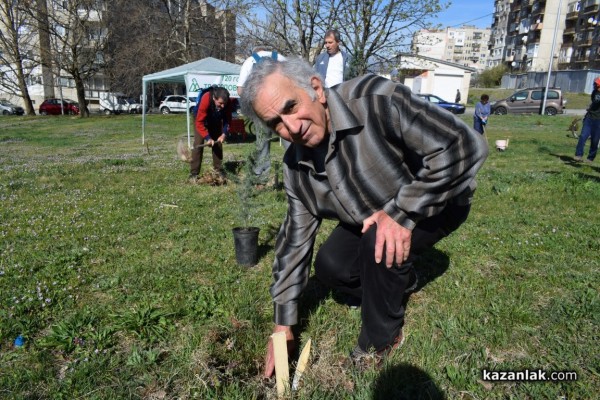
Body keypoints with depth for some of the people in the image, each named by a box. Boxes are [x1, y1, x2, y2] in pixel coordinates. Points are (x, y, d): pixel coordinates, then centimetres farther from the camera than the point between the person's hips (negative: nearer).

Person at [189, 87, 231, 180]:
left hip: (216, 121, 4)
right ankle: (194, 173, -12)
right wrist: (208, 138, -43)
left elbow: (227, 119, -14)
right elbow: (199, 122, -37)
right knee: (198, 144, -13)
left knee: (218, 144, 1)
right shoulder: (205, 100, -42)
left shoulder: (227, 102, -29)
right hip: (202, 120, -4)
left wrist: (224, 133, -25)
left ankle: (219, 170, 10)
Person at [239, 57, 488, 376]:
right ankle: (398, 280, 25)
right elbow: (294, 240, -7)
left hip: (439, 201, -6)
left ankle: (381, 340, -4)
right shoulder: (296, 168, -14)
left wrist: (401, 212, -34)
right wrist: (282, 324, -4)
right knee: (329, 267, -2)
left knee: (379, 243, -31)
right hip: (374, 217, 6)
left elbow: (463, 146, -35)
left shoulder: (374, 100, -35)